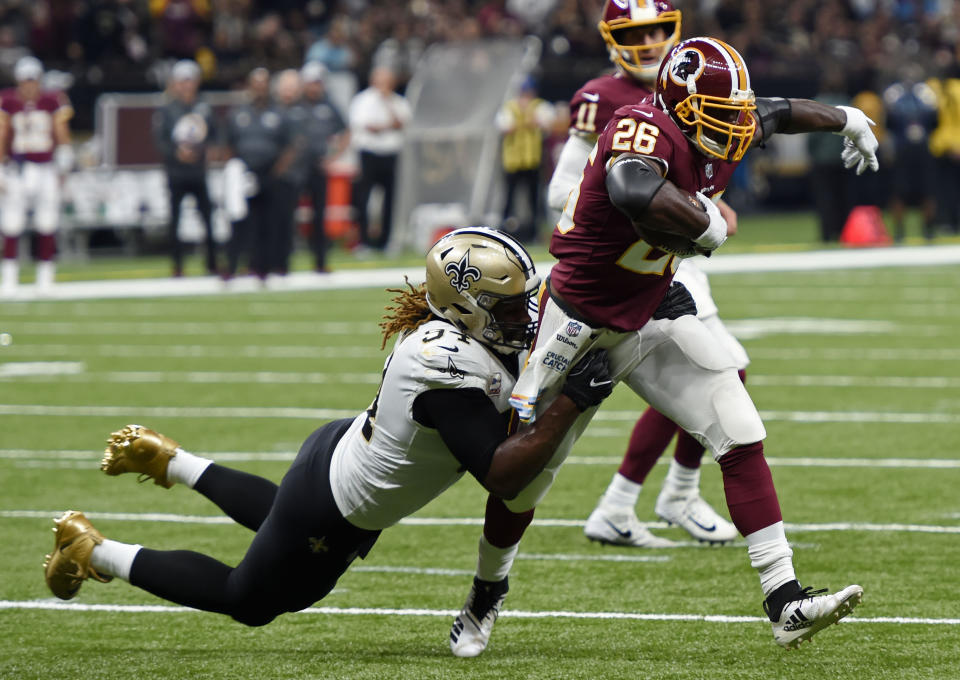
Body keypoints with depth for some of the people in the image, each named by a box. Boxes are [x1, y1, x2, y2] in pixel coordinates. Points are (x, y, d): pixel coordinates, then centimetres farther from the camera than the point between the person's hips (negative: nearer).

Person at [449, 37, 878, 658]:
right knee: (526, 469, 6)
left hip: (654, 314, 7)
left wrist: (844, 119, 38)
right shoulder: (646, 129, -29)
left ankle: (787, 604, -9)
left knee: (741, 437, -7)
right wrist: (707, 224, -36)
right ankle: (485, 599, 32)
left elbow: (774, 113, 20)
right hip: (581, 321, -7)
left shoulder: (716, 137, -4)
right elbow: (634, 192, -53)